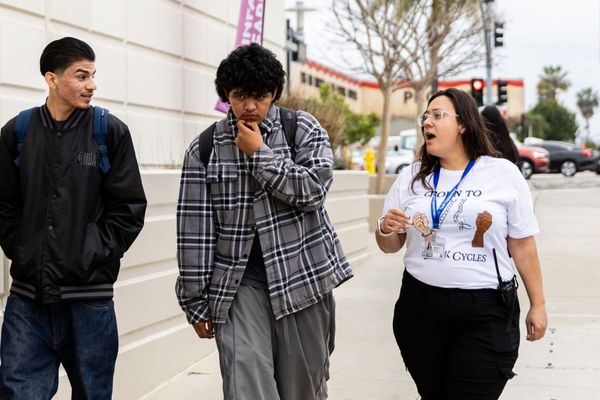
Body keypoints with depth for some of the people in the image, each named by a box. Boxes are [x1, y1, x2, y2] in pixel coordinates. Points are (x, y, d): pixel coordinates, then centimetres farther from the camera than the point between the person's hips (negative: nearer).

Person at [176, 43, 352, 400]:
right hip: (240, 283, 0)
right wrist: (196, 301, 0)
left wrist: (259, 153, -13)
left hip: (302, 275, 0)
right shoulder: (205, 147, 1)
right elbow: (195, 228, 0)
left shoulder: (303, 129, 0)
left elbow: (314, 189, -14)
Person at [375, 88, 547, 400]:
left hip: (487, 312, -3)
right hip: (420, 309, 3)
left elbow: (523, 245, 2)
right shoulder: (411, 177, 6)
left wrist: (537, 305, 4)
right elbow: (390, 247, 12)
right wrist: (384, 230, -11)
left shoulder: (504, 174, -2)